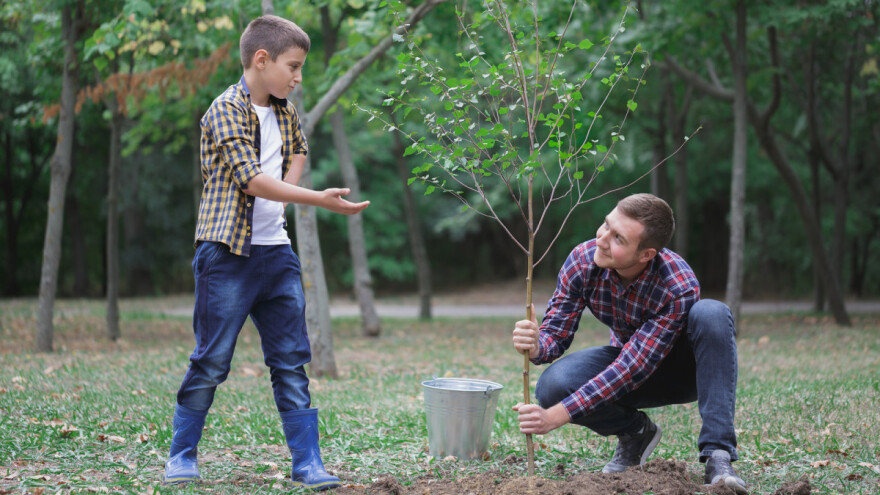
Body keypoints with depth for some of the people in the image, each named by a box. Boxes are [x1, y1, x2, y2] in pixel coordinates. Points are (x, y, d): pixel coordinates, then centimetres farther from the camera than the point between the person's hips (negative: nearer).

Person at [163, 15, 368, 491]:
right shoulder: (226, 110, -13)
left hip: (276, 252, 7)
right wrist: (320, 200, -28)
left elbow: (298, 152, 28)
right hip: (228, 253, -7)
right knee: (211, 361, 0)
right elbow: (251, 180, -23)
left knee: (291, 361, 6)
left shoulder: (284, 112, 10)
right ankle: (182, 455, 15)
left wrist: (283, 197, 8)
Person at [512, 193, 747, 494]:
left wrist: (557, 416, -41)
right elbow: (556, 332, -15)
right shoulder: (582, 261, -22)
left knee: (711, 314, -36)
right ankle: (635, 432, 3)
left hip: (684, 368, -3)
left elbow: (632, 368, -36)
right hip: (630, 358, 3)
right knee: (553, 385, -27)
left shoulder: (679, 288, -35)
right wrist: (536, 348, -42)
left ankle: (718, 456, -34)